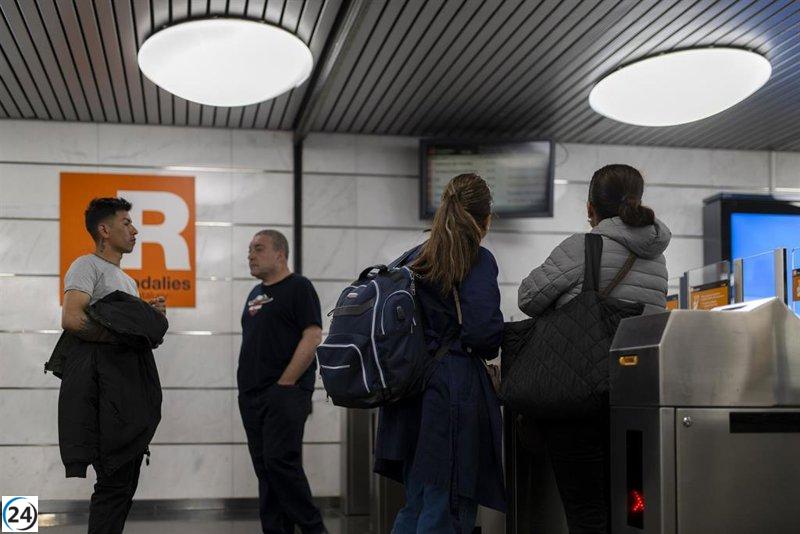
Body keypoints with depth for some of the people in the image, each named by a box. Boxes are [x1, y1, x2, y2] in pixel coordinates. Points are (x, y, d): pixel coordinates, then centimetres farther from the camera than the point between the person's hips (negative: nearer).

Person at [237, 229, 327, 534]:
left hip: (284, 392, -8)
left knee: (280, 461, -15)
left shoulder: (298, 288, -4)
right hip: (251, 395, 8)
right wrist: (246, 386, 13)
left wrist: (284, 383, -16)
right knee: (264, 468, 7)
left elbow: (312, 337, -14)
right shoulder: (256, 294, 20)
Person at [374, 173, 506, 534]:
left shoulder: (415, 259, 12)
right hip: (458, 386, -7)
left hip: (413, 392, 7)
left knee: (415, 504, 16)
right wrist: (490, 350, 3)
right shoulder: (478, 261, -8)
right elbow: (483, 329, -18)